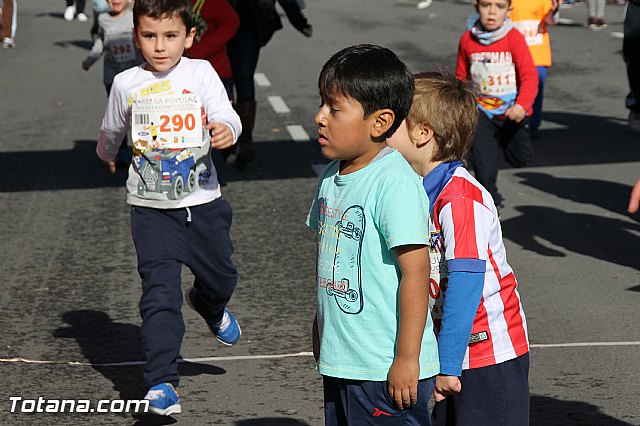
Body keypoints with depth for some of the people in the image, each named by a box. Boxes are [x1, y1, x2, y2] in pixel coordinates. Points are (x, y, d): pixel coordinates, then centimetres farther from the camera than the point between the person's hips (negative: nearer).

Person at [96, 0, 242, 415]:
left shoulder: (201, 73, -5)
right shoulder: (127, 83, -1)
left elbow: (226, 114, -19)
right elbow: (112, 129, 19)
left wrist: (226, 129, -42)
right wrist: (107, 155, 37)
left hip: (202, 201, 1)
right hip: (152, 209, -1)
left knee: (221, 275, 16)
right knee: (160, 293, -10)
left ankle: (208, 305, 54)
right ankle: (162, 383, -10)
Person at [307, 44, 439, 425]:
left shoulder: (395, 183, -19)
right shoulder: (332, 177, 8)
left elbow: (415, 270, -21)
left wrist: (407, 358, -20)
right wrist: (321, 333, 24)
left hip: (386, 371, -9)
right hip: (340, 361, 9)